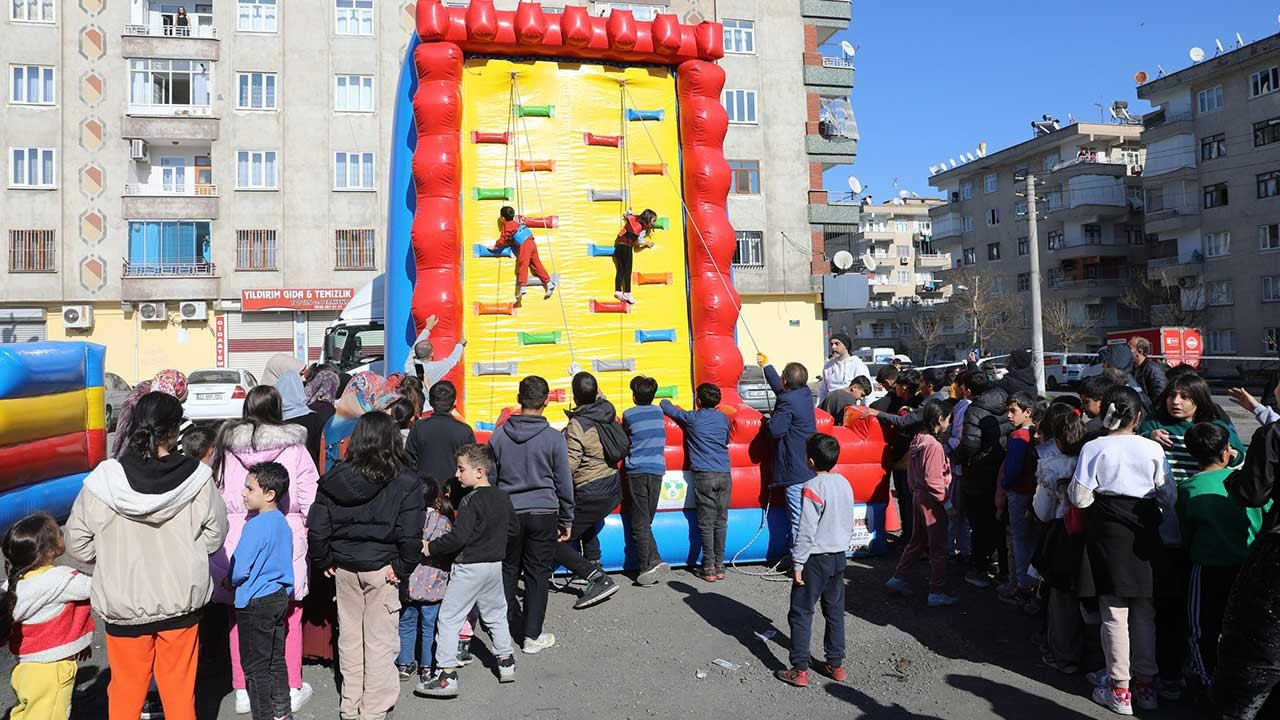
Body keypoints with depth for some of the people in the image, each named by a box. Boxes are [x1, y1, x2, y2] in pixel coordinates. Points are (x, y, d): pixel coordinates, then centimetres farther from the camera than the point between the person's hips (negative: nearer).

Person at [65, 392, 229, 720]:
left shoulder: (104, 480, -15)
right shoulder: (197, 477, -16)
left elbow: (77, 544, -6)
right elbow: (213, 538, -7)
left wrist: (114, 553, 11)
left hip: (124, 602, 0)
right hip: (182, 600, 0)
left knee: (126, 687, 19)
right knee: (179, 687, 16)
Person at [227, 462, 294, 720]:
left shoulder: (255, 526, -20)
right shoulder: (283, 523, 4)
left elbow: (239, 569, -19)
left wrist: (229, 581, 1)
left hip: (256, 603, -8)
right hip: (280, 597, 8)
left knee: (256, 668, 5)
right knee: (276, 661, 17)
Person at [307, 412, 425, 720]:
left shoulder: (334, 479, -3)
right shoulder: (405, 482, -13)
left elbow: (316, 527, -1)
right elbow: (410, 534, -17)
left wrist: (325, 561, 10)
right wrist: (402, 568, -5)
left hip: (344, 569, 4)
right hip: (381, 569, -4)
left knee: (349, 637, 18)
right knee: (380, 641, 8)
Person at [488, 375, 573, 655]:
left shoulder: (499, 435, -1)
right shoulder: (554, 438, -7)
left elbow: (490, 477, 6)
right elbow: (564, 482, -1)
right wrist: (566, 519, 10)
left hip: (508, 513, 2)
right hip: (543, 513, -2)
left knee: (508, 571, 17)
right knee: (537, 574, 6)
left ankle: (506, 624, 27)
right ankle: (532, 636, 12)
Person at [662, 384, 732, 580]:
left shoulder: (691, 418, 1)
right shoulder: (723, 418, 11)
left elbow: (666, 407, 15)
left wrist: (665, 402, 37)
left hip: (704, 475, -3)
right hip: (724, 475, 3)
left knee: (706, 523, 0)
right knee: (721, 522, 7)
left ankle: (709, 567, 0)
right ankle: (720, 565, 10)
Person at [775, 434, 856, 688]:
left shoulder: (812, 488, -20)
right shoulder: (845, 484, 2)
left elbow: (806, 532, -20)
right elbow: (849, 524, 11)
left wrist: (797, 564, -13)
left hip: (815, 559, -7)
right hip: (839, 557, 7)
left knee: (801, 613, 3)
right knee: (835, 611, 16)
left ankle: (799, 670, 6)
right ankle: (835, 664, 24)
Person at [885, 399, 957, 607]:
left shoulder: (918, 440, 5)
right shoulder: (934, 446, -22)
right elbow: (932, 480, -24)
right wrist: (946, 499, -13)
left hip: (918, 496, 9)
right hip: (931, 501, -9)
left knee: (917, 541, 20)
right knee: (938, 547, 2)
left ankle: (898, 578, 27)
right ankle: (937, 593, 10)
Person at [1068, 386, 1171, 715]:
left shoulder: (1093, 448, -11)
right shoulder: (1153, 448, -4)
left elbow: (1080, 498, -11)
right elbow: (1168, 493, 3)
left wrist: (1070, 486, 9)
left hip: (1108, 533, -2)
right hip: (1145, 532, 2)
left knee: (1114, 613, 6)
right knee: (1144, 612, 15)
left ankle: (1119, 689, 13)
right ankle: (1146, 682, 25)